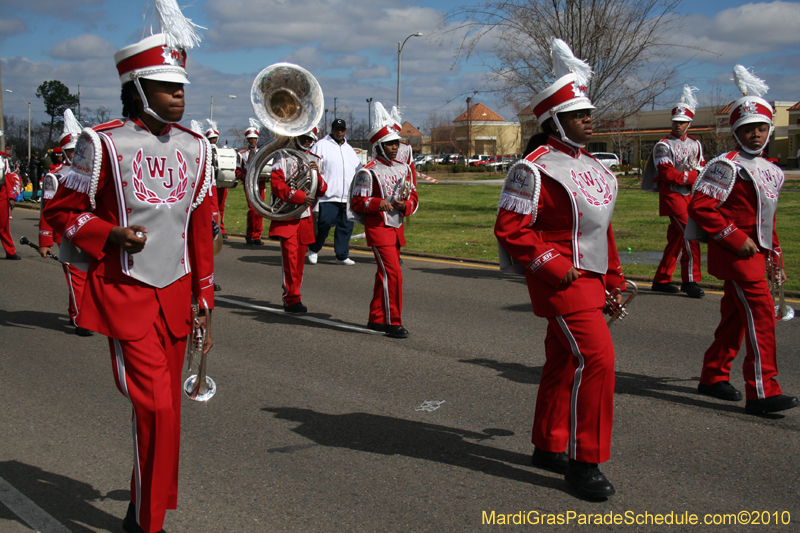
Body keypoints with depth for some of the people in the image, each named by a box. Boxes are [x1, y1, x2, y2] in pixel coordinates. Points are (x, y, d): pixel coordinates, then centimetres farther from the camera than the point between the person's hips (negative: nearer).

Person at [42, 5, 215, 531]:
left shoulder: (194, 147, 7)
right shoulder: (104, 143, -7)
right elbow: (62, 210, 0)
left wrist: (204, 297, 11)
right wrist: (110, 234, -18)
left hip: (176, 294, 5)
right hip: (126, 294, -5)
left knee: (166, 403, 13)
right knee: (156, 405, -11)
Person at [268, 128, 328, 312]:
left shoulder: (314, 160, 15)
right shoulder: (283, 156, 0)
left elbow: (322, 191, 9)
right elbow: (276, 185, -11)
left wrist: (317, 173, -10)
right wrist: (300, 196, -21)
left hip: (305, 216, 5)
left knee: (300, 257, 7)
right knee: (290, 254, -15)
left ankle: (292, 298, 17)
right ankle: (292, 299, -14)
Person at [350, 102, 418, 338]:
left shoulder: (403, 168, 10)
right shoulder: (368, 173, -10)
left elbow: (413, 197, 14)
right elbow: (357, 202, -11)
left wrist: (405, 205, -8)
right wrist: (379, 204, -26)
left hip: (397, 228, 7)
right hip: (378, 229, -7)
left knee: (384, 274, 14)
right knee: (393, 273, -13)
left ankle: (376, 318, 24)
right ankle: (393, 322, -7)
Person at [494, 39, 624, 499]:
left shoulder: (593, 167, 14)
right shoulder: (534, 170, -13)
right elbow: (509, 229, -16)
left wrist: (614, 279, 18)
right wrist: (552, 266, -19)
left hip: (589, 279, 9)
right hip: (561, 281, -9)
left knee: (565, 362, 15)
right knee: (596, 357, -14)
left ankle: (548, 446, 28)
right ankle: (584, 461, -3)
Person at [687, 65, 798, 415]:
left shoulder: (771, 172, 16)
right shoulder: (728, 166, -11)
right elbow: (699, 205, -19)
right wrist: (735, 238, -20)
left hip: (754, 252, 9)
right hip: (734, 254, -9)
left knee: (735, 316, 14)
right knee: (761, 314, -15)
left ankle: (713, 377, 27)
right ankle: (762, 393, -14)